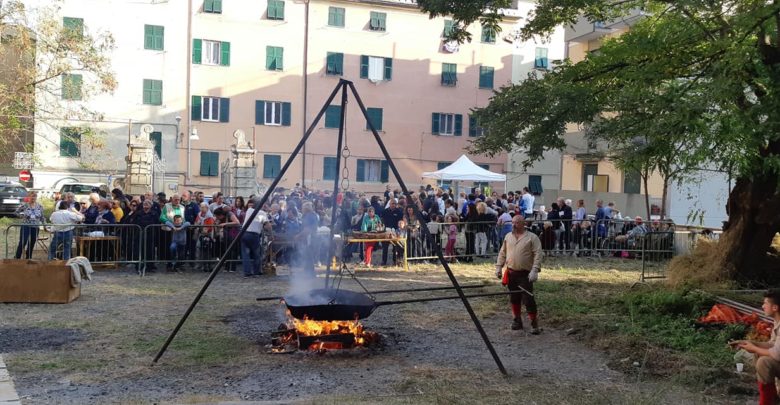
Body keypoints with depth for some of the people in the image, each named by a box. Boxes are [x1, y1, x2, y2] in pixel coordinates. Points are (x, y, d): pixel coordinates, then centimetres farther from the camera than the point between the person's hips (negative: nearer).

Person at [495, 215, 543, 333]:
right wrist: (499, 266, 10)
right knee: (514, 298, 12)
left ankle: (534, 324, 1)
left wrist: (535, 270, -20)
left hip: (525, 274, -5)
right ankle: (517, 320, 24)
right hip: (511, 273, 5)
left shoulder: (532, 237, -5)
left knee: (528, 299, -8)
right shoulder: (508, 237, 12)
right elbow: (502, 253, 18)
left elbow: (537, 255, -11)